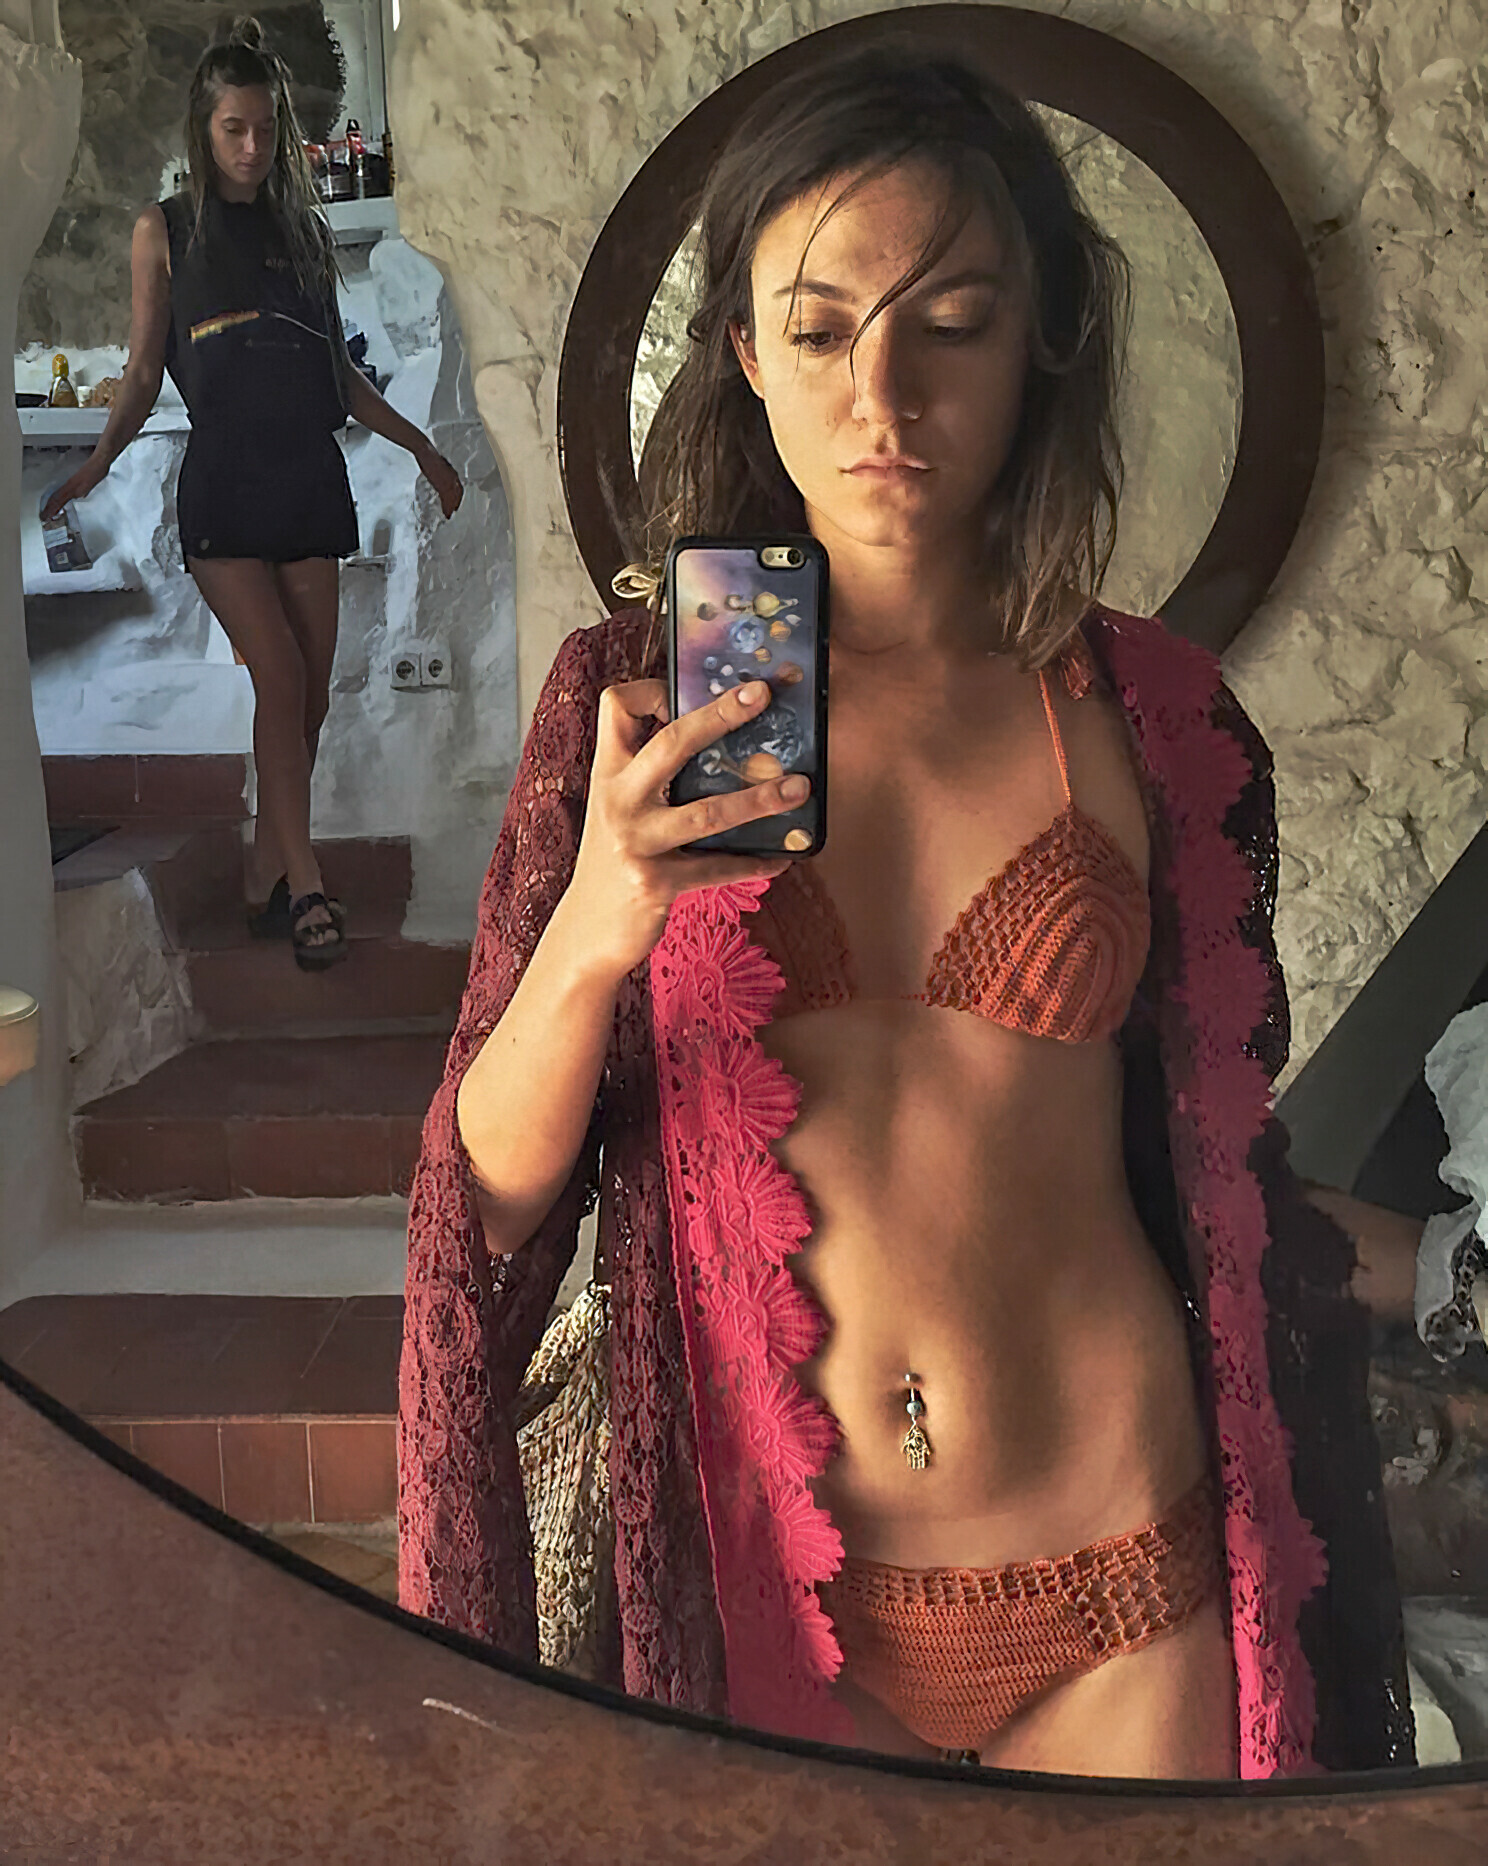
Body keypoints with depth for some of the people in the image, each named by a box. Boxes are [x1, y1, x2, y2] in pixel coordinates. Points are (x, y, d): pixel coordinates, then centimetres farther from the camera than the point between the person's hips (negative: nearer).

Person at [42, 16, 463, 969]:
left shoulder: (306, 228, 16)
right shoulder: (166, 231, 7)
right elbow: (144, 371, 5)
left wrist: (422, 445, 22)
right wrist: (97, 463, -11)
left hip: (311, 478, 4)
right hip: (225, 481, -4)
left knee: (313, 691, 0)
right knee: (280, 677, -15)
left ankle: (265, 875, 10)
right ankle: (305, 885, -12)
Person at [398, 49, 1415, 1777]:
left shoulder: (1159, 720, -6)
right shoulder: (632, 702, -6)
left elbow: (1237, 1195, 2)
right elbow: (491, 1196, -7)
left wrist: (1306, 1689, 6)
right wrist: (590, 937, -27)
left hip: (1122, 1590, 0)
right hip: (769, 1585, 1)